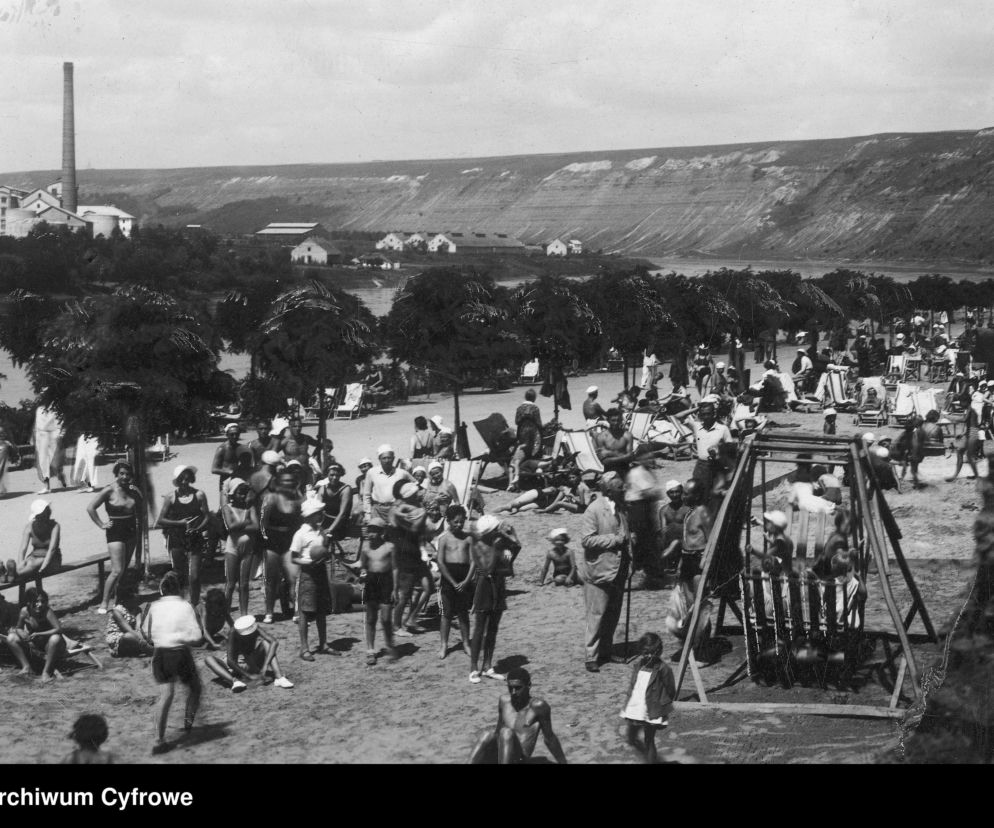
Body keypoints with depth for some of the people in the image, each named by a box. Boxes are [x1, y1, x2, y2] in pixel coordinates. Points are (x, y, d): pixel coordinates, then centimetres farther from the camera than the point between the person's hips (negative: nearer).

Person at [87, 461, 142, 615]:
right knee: (117, 571, -12)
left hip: (131, 532, 6)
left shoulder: (133, 491, 5)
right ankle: (104, 604, -6)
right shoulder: (109, 491, -11)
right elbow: (90, 508, -11)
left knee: (125, 569, 11)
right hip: (116, 532, -6)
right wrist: (102, 525, -10)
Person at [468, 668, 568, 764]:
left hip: (517, 760, -4)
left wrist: (563, 763, 9)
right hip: (495, 760, 4)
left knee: (506, 733, -32)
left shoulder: (538, 706, -4)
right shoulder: (504, 701, 11)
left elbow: (549, 739, 5)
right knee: (486, 736, -28)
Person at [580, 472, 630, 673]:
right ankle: (591, 657, 3)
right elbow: (587, 540, -20)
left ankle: (605, 652, 24)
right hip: (599, 571, -8)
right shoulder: (594, 510, -15)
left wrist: (628, 540, 3)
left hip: (618, 571, 8)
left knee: (613, 614, 13)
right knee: (597, 615, -4)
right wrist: (614, 539, -19)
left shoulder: (621, 507, 9)